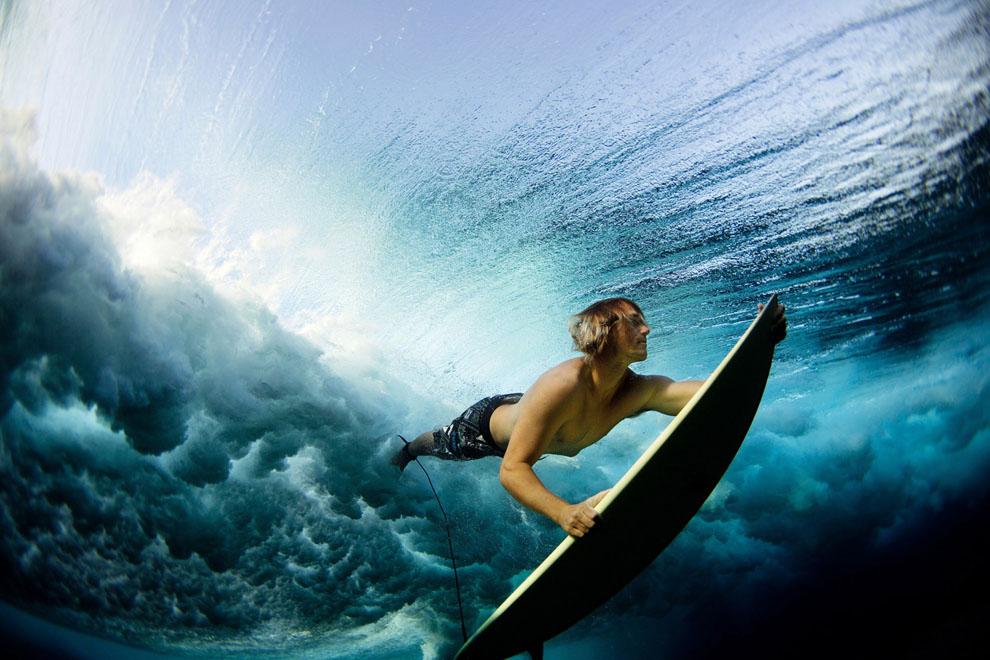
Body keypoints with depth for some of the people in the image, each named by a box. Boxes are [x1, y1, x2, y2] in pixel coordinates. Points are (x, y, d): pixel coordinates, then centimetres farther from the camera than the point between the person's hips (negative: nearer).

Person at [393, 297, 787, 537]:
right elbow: (512, 470, -51)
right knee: (442, 445, 26)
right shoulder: (561, 387, -50)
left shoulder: (637, 392, -31)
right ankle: (407, 449, 61)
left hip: (526, 418, 6)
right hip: (488, 426, -5)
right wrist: (564, 513, -67)